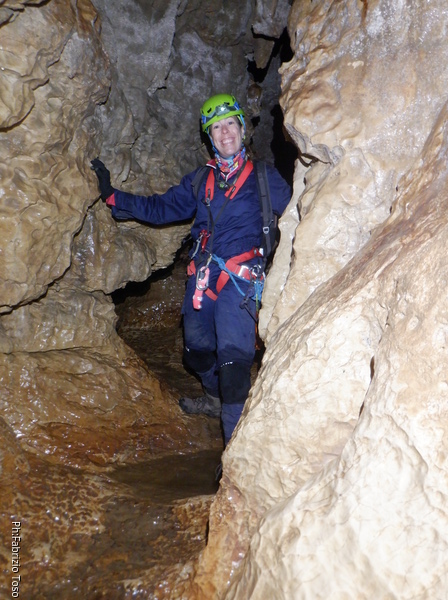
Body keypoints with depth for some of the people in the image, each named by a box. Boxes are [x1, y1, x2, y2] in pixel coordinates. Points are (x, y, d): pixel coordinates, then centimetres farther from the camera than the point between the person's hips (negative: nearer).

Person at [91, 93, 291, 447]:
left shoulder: (263, 178, 5)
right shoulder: (200, 180, 16)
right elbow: (161, 208, 18)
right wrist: (112, 195, 13)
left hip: (240, 280, -5)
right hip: (201, 276, 5)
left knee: (233, 358, -17)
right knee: (197, 348, 18)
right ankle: (216, 398, 47)